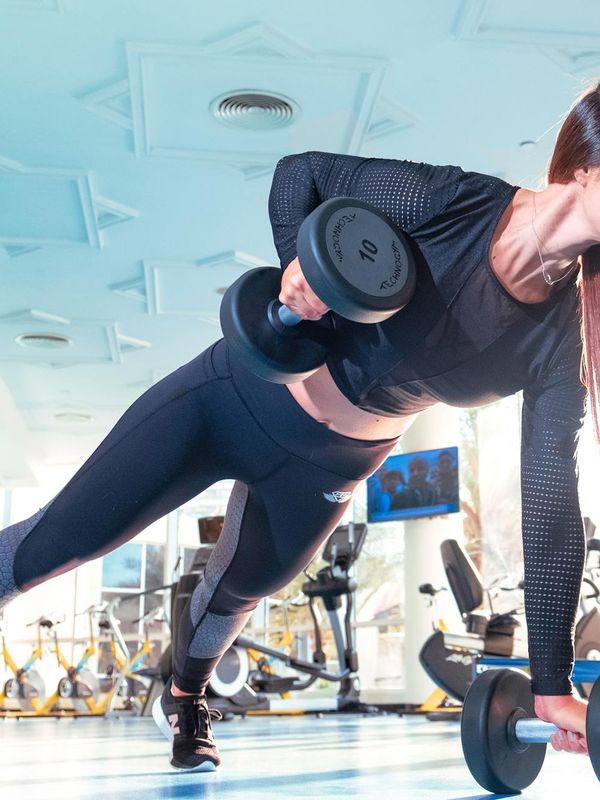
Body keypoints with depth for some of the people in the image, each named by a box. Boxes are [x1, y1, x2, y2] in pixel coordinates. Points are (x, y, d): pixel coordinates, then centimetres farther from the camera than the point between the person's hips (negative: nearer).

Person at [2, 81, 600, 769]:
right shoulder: (451, 199, -22)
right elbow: (301, 172, -7)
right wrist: (297, 262, -28)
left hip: (324, 472, 3)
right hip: (240, 395, -2)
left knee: (239, 589, 26)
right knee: (57, 542, 1)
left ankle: (185, 700, 60)